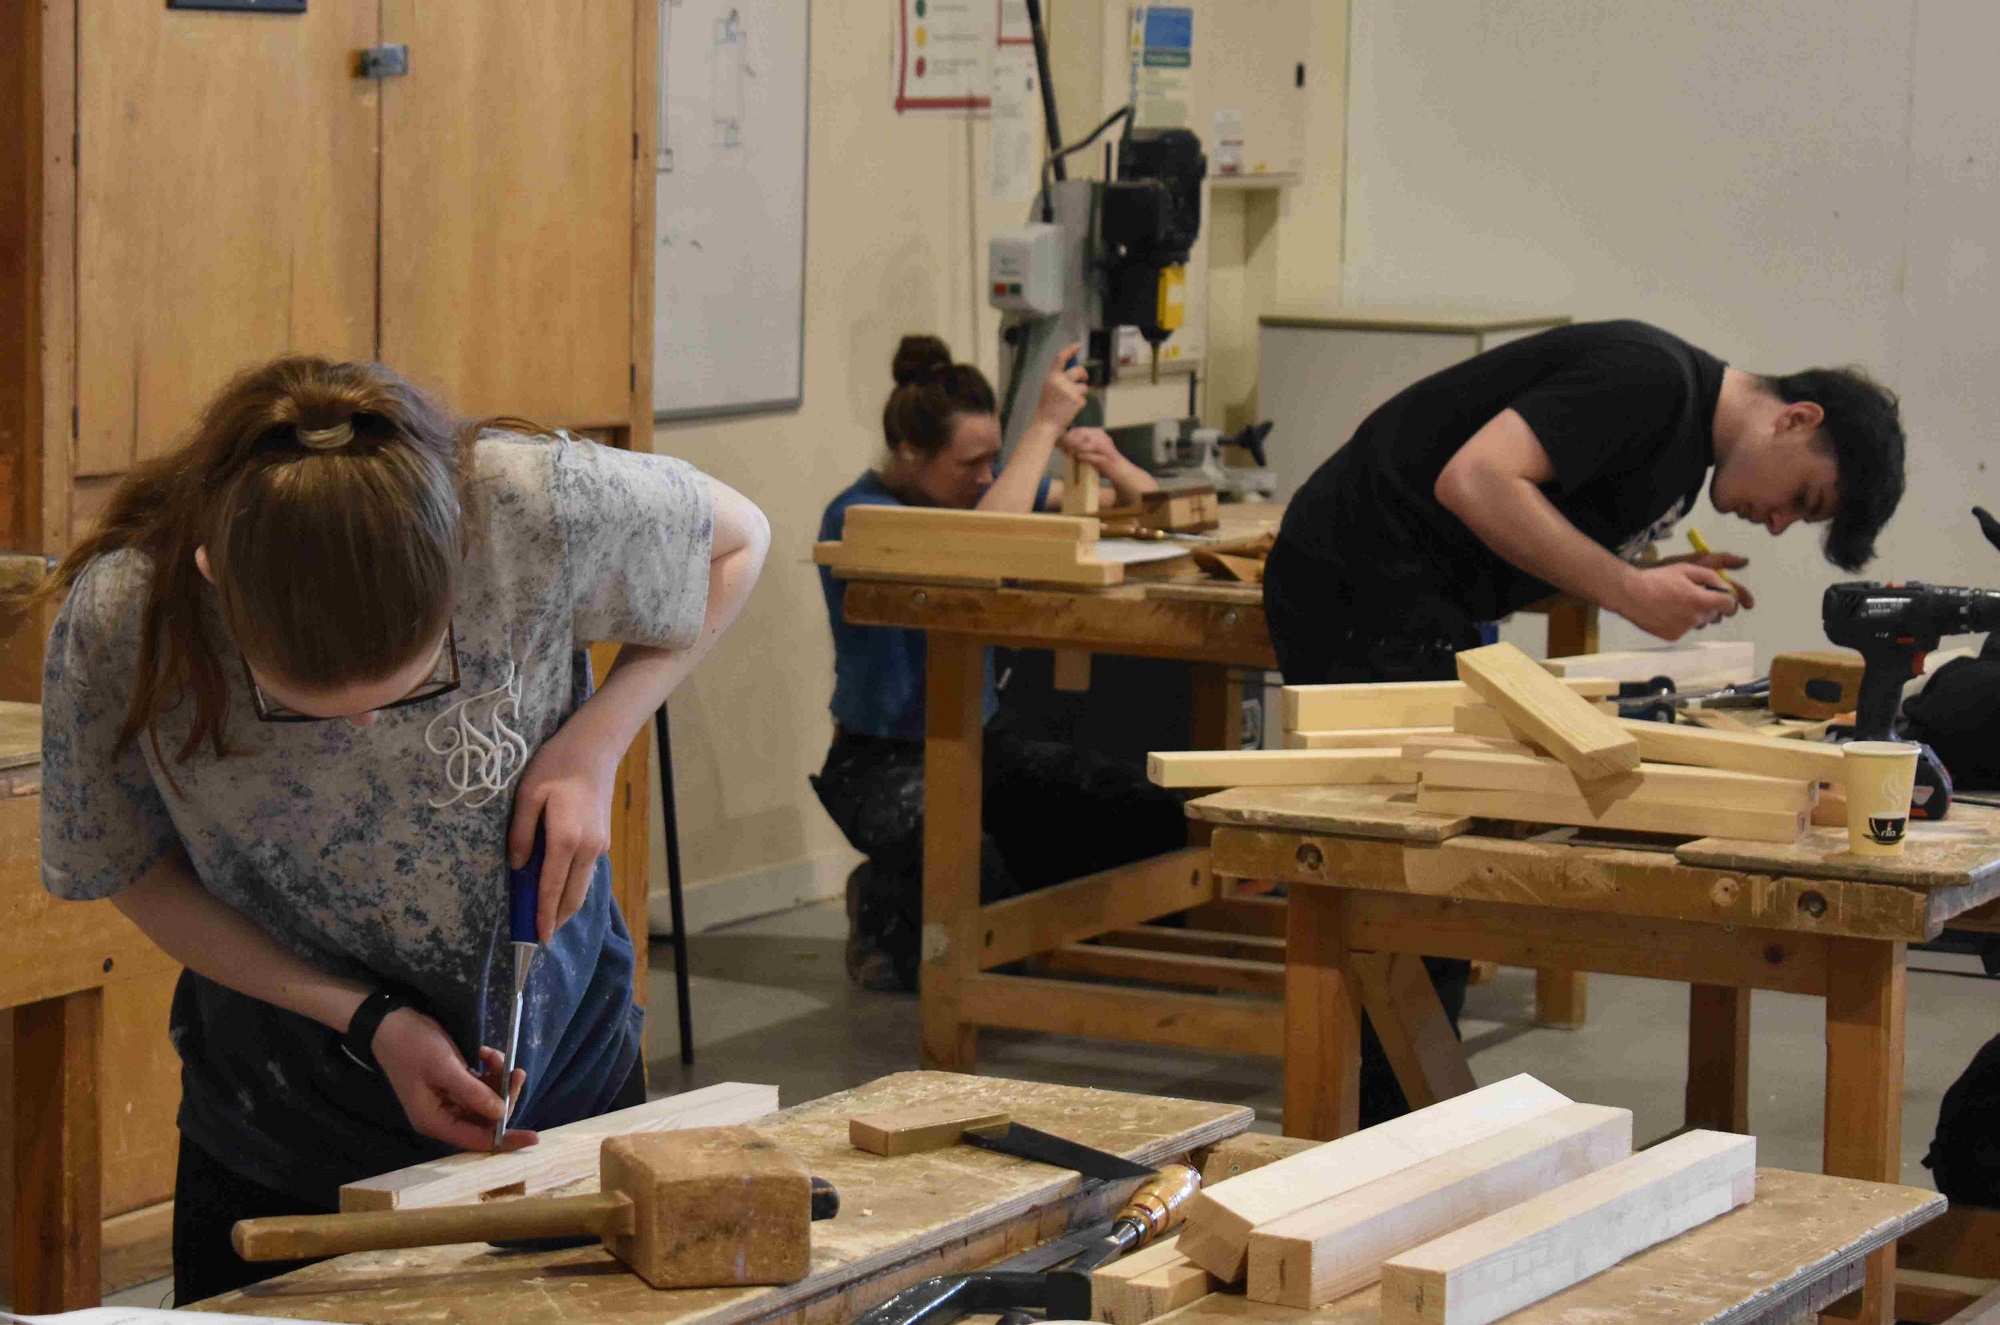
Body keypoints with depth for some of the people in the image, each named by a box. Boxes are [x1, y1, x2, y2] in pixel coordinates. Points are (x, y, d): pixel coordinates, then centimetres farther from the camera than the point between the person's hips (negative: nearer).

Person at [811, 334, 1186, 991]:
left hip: (985, 740, 7)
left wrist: (1111, 463, -15)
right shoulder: (858, 517, -17)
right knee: (972, 868, -38)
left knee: (1151, 816, -15)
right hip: (885, 759, -7)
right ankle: (885, 911, 0)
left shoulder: (979, 486, 5)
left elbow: (1145, 508, 8)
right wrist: (1045, 426, -30)